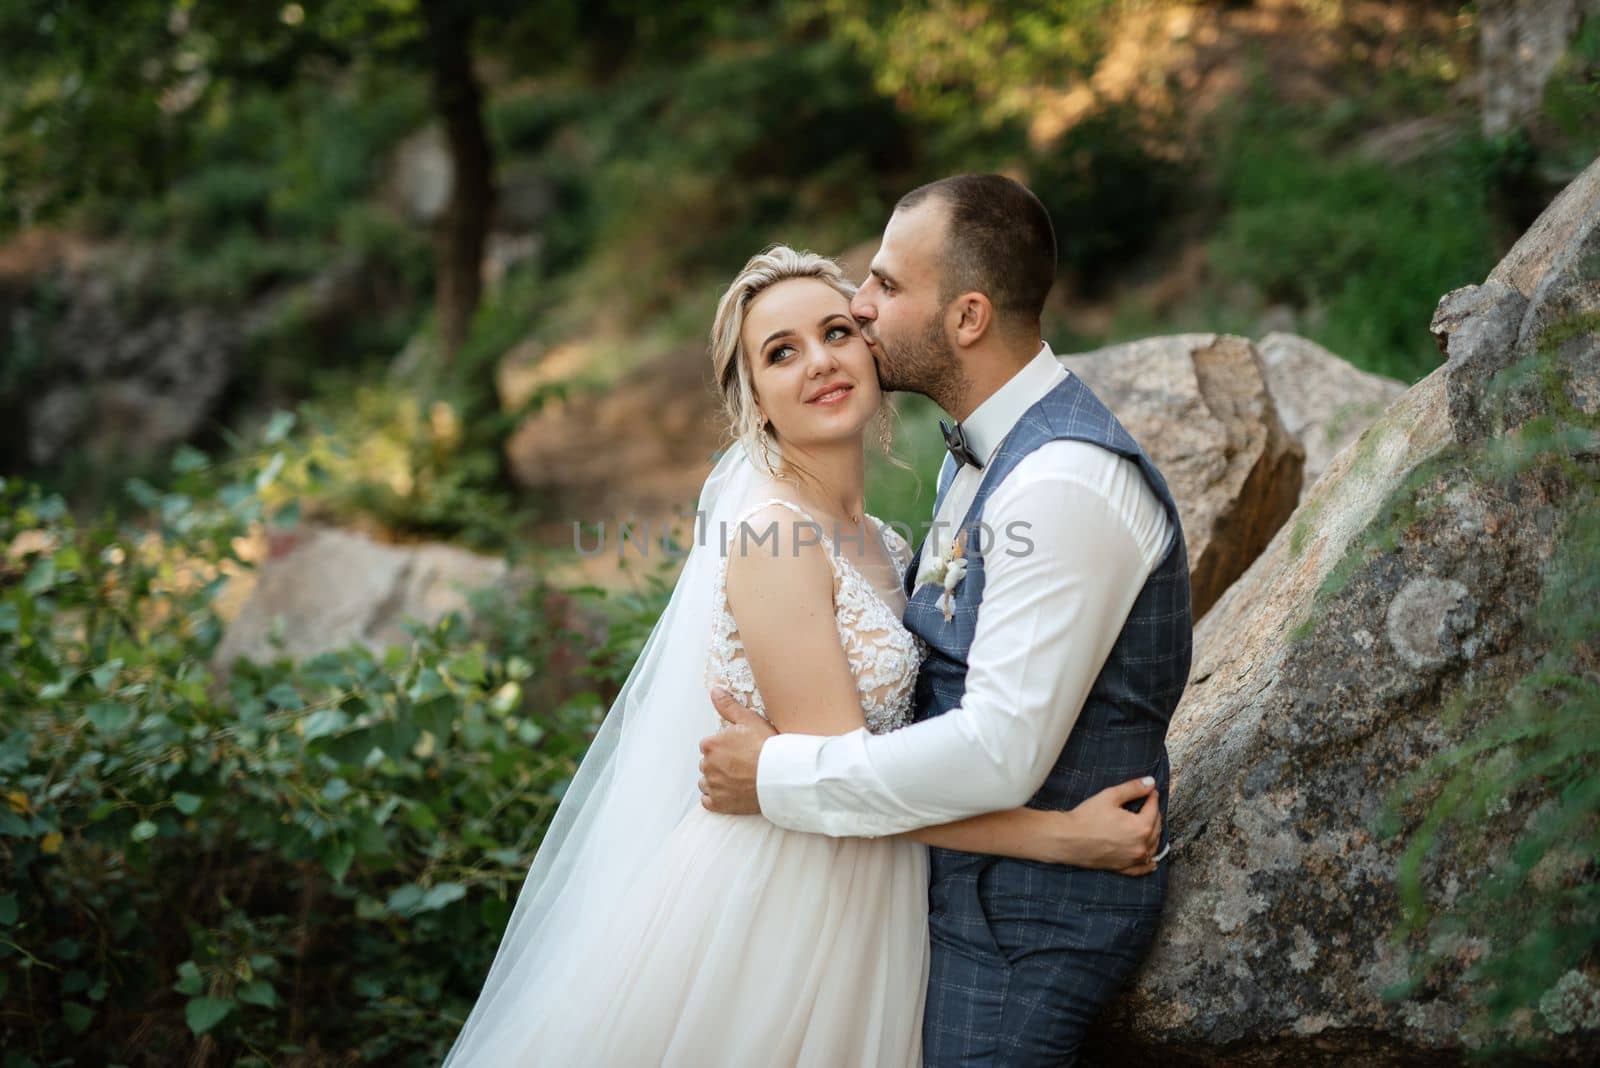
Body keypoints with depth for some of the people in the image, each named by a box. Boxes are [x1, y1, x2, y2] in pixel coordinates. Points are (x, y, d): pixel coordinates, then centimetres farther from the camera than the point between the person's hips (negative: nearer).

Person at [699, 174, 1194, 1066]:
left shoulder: (1063, 486, -26)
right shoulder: (983, 450, 8)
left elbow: (1000, 753, -29)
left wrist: (779, 775, -21)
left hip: (1033, 912, -9)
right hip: (969, 876, 9)